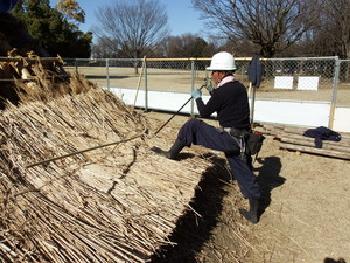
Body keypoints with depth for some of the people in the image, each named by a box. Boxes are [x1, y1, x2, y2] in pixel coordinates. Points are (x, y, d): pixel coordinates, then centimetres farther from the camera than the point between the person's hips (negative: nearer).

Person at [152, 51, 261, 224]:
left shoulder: (222, 92, -15)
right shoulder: (240, 87, 11)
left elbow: (204, 113, -3)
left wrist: (198, 98, 14)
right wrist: (214, 96, 22)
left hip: (227, 139, -8)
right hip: (241, 140, 8)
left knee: (192, 125, 0)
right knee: (245, 174, 16)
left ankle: (171, 154, 14)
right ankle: (253, 213, 28)